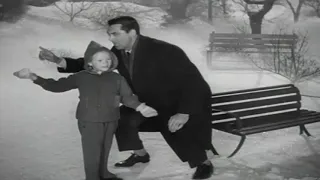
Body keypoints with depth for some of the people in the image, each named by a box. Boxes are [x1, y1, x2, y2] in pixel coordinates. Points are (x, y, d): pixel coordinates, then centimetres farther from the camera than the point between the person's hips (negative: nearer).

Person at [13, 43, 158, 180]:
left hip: (110, 120, 3)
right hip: (89, 121, -3)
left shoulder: (117, 78, 0)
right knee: (92, 152, 0)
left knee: (105, 149, 17)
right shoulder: (81, 77, -4)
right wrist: (34, 77, -11)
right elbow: (57, 86, -2)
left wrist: (140, 107, -18)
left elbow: (127, 96, 1)